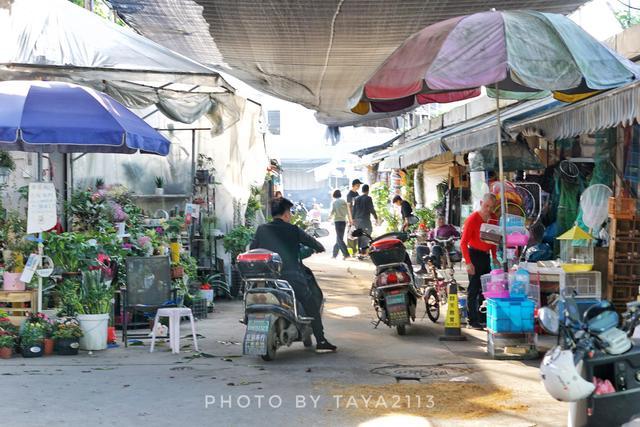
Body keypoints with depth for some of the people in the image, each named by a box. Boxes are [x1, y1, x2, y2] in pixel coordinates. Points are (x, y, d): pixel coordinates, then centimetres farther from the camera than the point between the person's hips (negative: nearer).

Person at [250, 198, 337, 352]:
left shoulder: (262, 230, 5)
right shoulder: (293, 230, -1)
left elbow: (252, 250, 9)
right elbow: (311, 242, 7)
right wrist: (321, 248, 28)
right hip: (291, 276, -3)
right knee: (312, 306, 9)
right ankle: (321, 342, 8)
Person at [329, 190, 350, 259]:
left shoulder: (334, 202, -4)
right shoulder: (344, 201, 9)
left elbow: (332, 211, -9)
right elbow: (348, 212, 8)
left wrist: (330, 215, 12)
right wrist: (350, 220, 17)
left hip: (337, 221, -6)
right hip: (344, 221, 6)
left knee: (339, 239, -6)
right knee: (339, 238, 14)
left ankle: (346, 254, -16)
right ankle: (335, 254, 20)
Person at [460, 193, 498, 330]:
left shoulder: (493, 218, 7)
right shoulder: (472, 219, -14)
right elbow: (463, 242, -15)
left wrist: (494, 257, 13)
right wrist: (468, 262, -21)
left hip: (486, 255, 7)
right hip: (475, 254, -7)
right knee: (474, 289, -5)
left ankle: (482, 316, 19)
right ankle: (473, 320, -2)